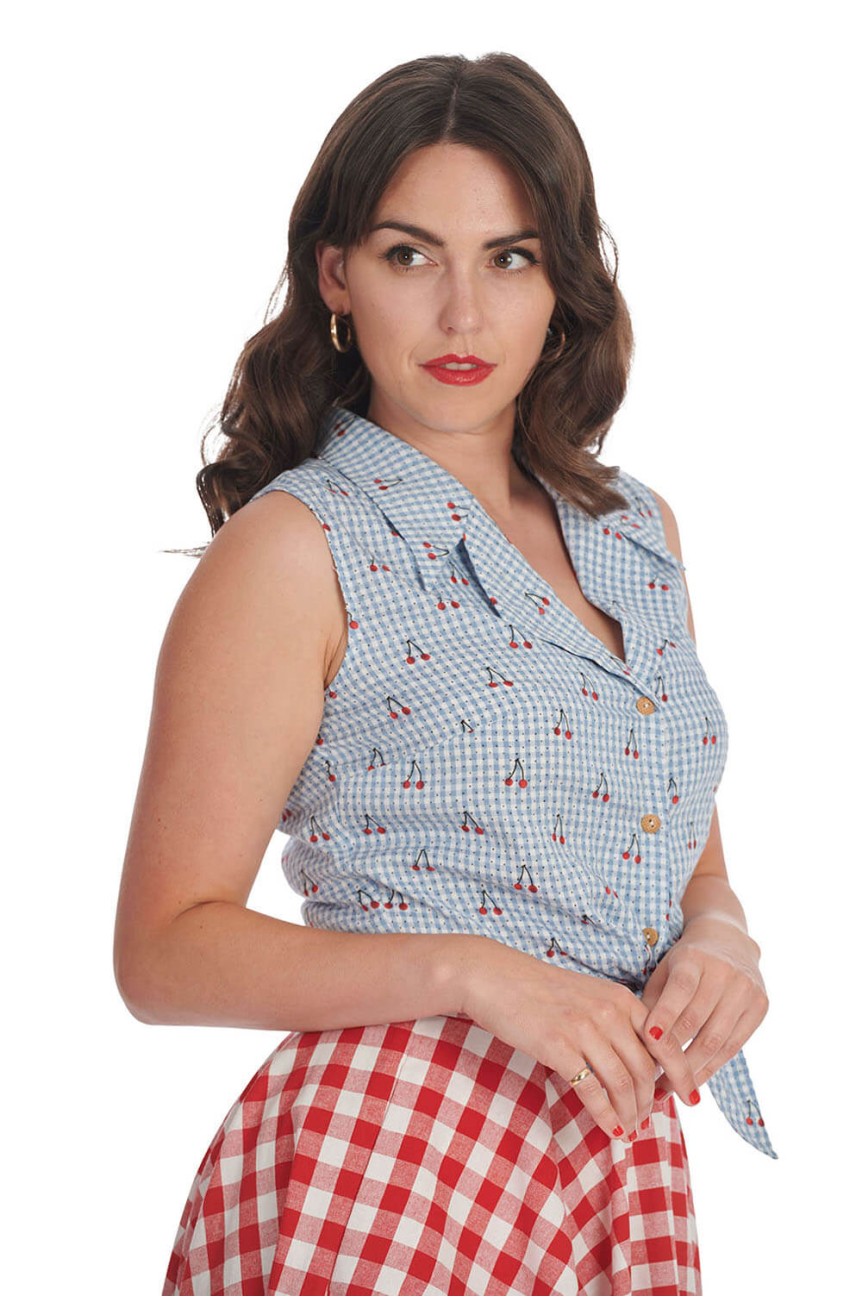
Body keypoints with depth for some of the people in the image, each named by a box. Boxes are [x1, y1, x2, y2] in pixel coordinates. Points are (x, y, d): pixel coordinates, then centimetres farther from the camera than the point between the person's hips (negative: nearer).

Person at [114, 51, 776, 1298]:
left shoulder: (638, 530, 12)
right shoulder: (293, 548, -8)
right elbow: (166, 950, -11)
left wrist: (719, 938, -2)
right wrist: (471, 973, -21)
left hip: (631, 1170, 6)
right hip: (390, 1169, -6)